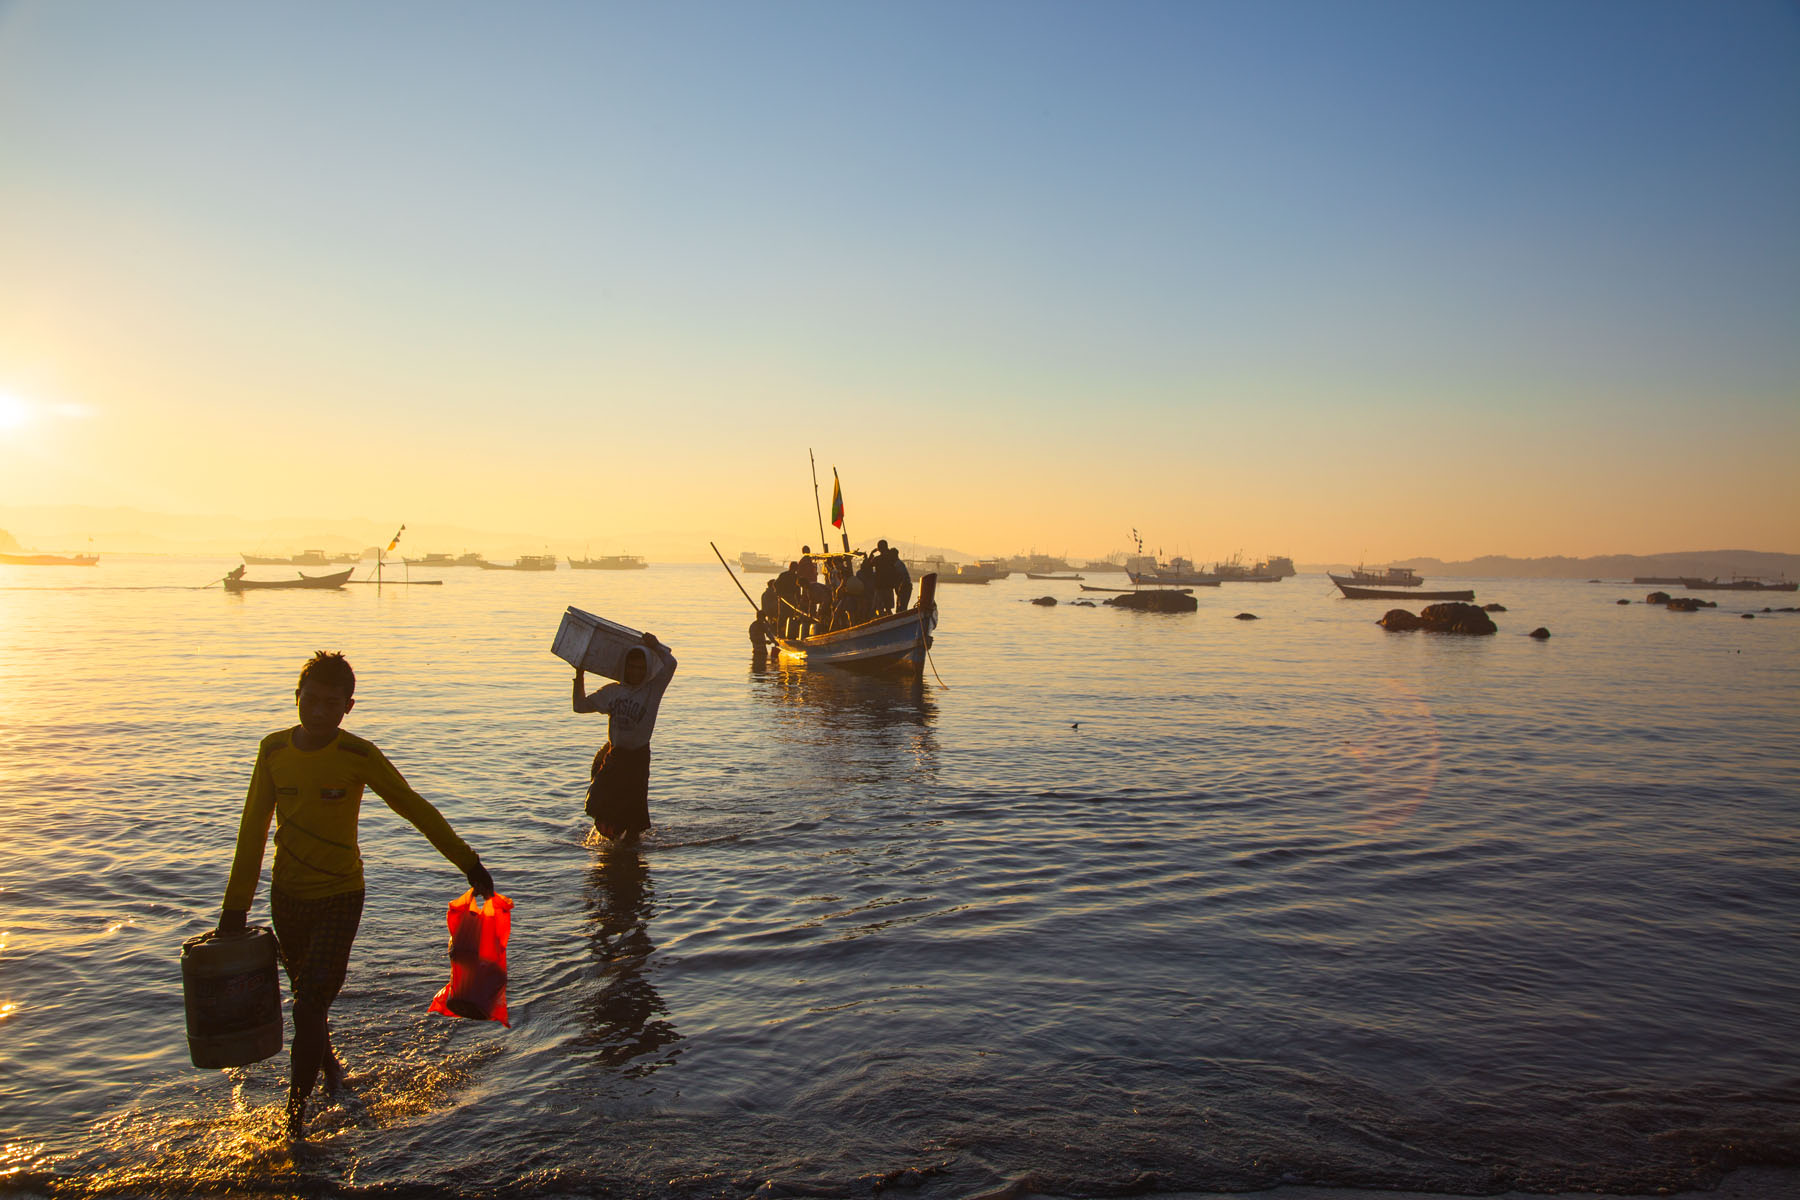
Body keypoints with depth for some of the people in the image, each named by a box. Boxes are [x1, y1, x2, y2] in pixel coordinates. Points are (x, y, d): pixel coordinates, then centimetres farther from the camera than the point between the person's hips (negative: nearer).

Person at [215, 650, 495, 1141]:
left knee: (311, 1001, -11)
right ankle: (329, 1064, 42)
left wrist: (468, 863, -7)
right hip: (287, 896, 4)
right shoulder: (274, 750, -4)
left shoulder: (358, 756, -14)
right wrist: (235, 906, 5)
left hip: (340, 897, -4)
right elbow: (253, 829, 4)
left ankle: (297, 1102, 6)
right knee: (306, 997, 17)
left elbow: (416, 810, -8)